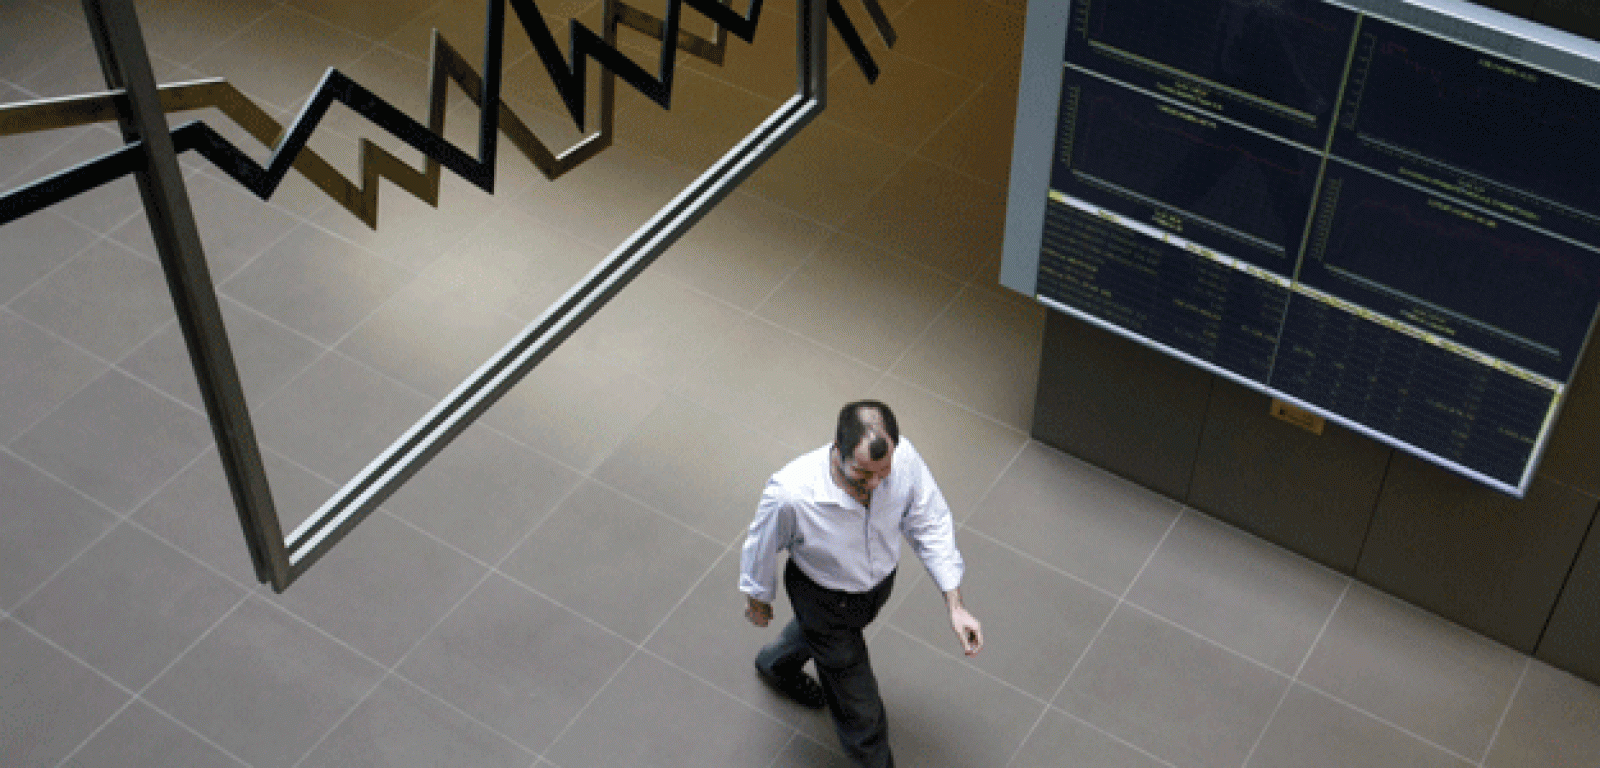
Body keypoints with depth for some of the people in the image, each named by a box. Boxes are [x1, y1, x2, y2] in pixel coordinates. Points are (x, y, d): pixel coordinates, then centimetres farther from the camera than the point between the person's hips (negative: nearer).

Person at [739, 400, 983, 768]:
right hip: (824, 597, -5)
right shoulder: (791, 493, -43)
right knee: (859, 706, 13)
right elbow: (763, 546, -20)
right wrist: (757, 599, -1)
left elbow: (930, 524, -16)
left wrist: (955, 605, -18)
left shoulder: (903, 457, -34)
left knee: (818, 630, 38)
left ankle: (777, 665, 73)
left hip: (881, 582, 5)